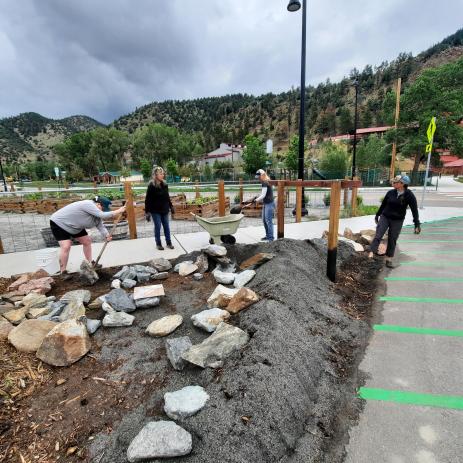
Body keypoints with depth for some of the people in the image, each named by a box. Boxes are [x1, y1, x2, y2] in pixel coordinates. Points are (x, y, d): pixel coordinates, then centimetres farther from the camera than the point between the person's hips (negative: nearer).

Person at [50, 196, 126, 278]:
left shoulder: (97, 214, -5)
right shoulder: (88, 204, -33)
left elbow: (100, 226, -12)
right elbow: (103, 215, -41)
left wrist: (107, 236, -30)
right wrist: (119, 211, -35)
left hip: (75, 226, 9)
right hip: (59, 223, -9)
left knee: (87, 241, 9)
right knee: (66, 246, -18)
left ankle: (90, 262, 23)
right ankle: (63, 271, -6)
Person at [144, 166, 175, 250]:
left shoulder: (164, 184, 5)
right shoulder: (151, 185, -12)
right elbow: (147, 200, -13)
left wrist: (171, 206, 14)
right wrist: (147, 212, -16)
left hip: (164, 209, 5)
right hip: (155, 210, -5)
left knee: (166, 226, 10)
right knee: (157, 227, 4)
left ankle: (168, 242, 20)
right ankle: (158, 244, 18)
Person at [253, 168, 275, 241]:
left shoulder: (265, 183, -15)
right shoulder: (265, 182, 13)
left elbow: (263, 195, -18)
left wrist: (255, 200, -13)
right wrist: (257, 198, 10)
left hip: (269, 204, -10)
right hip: (265, 204, 10)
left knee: (268, 221, -6)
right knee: (264, 220, 14)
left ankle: (270, 237, 1)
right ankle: (267, 235, 24)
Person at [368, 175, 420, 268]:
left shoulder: (409, 195, -9)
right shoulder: (390, 193, -2)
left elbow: (414, 210, -9)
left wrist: (417, 224, -14)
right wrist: (377, 215, 19)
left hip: (397, 221, -1)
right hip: (384, 217, 2)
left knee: (392, 240, 7)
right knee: (378, 236, -10)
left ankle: (389, 259, 19)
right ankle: (371, 255, -13)